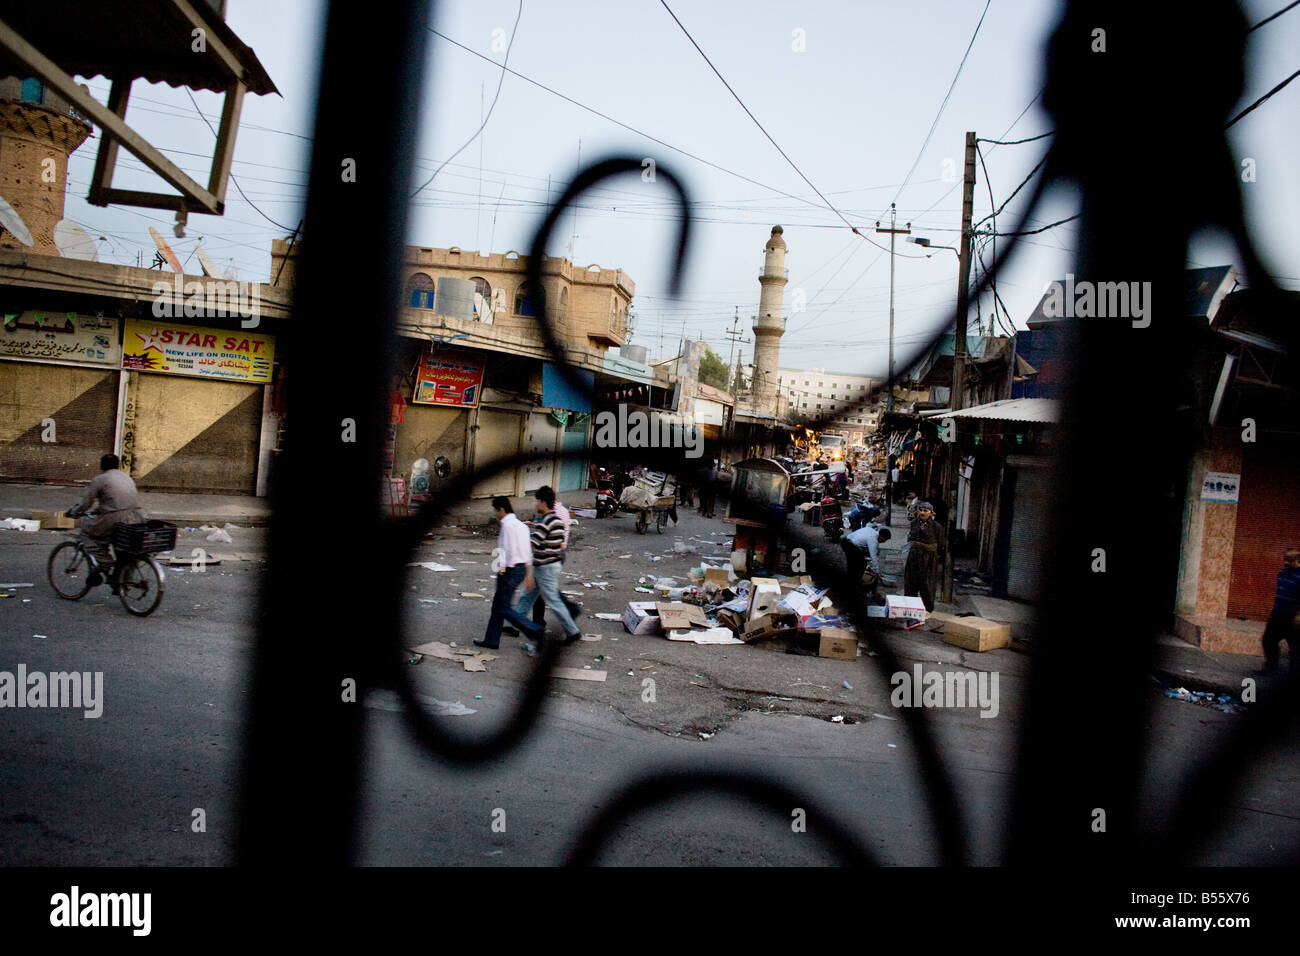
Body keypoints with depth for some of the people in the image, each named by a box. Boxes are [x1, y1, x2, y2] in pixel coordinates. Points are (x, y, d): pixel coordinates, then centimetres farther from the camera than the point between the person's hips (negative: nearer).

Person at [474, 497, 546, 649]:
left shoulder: (508, 525, -16)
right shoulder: (521, 525, 13)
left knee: (504, 608, -1)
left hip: (510, 570, -10)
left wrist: (501, 569, -11)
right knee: (498, 604, 16)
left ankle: (536, 631, -5)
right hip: (521, 569, 10)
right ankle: (491, 640, 23)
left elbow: (509, 551, -22)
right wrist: (528, 574, 19)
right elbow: (528, 552, 15)